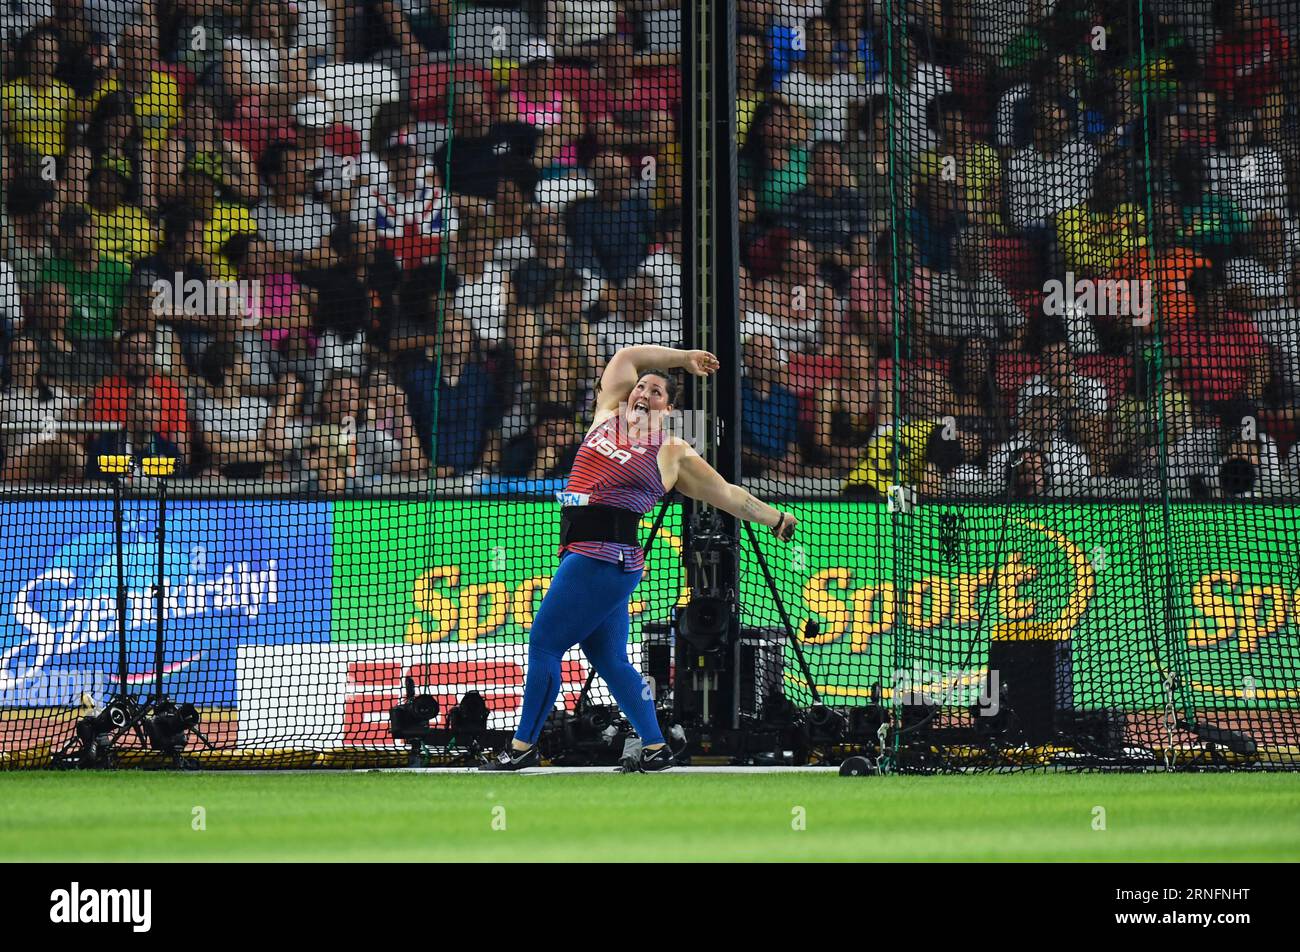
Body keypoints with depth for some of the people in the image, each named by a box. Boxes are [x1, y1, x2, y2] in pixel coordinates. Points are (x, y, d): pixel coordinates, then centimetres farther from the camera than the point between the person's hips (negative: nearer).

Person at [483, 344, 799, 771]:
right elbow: (627, 356, 25)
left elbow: (727, 494, 16)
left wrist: (775, 520, 24)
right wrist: (682, 358, 32)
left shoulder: (673, 454, 4)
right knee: (610, 660, 8)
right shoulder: (608, 413, 17)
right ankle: (656, 748, 15)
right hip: (582, 554, 6)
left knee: (544, 643, -7)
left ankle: (523, 747, -1)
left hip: (603, 559, -6)